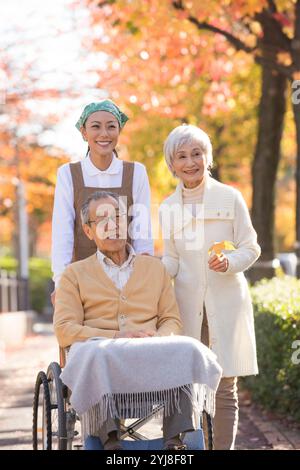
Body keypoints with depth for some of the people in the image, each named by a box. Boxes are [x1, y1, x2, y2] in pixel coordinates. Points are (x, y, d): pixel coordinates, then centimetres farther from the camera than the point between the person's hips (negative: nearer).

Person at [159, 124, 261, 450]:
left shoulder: (230, 197, 1)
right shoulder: (168, 208, 9)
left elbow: (251, 248, 3)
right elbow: (171, 259, 13)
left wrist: (229, 261, -17)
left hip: (226, 303, -2)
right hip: (187, 304, 2)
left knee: (224, 387, -1)